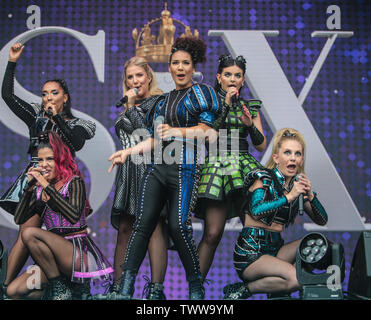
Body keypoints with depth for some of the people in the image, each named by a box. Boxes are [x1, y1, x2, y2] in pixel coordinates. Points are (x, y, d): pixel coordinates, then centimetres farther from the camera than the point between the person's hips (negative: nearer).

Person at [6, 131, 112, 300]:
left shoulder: (74, 182, -4)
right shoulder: (38, 189, 12)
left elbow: (74, 216, -21)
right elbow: (19, 219, 5)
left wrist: (47, 186, -19)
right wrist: (30, 186, -4)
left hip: (79, 252, -5)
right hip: (55, 254, 6)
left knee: (30, 233, -27)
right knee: (13, 291, -12)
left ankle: (60, 287, -13)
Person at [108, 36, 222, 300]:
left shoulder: (201, 92, 7)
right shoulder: (163, 99, 24)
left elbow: (206, 130, -5)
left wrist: (177, 132, -15)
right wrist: (128, 152, 15)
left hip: (185, 169, -5)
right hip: (157, 168, 6)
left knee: (178, 226, -15)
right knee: (143, 222, -5)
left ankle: (196, 286, 3)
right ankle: (126, 286, -3)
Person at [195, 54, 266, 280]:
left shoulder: (250, 107, 16)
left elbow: (261, 145, 12)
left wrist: (249, 124, -5)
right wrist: (226, 105, -11)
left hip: (244, 166, 4)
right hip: (217, 165, -3)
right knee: (212, 233, -11)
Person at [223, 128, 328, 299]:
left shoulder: (298, 184, 10)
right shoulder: (264, 179, -7)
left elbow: (322, 221, 6)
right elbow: (256, 211, -26)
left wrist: (310, 196, -10)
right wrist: (288, 197, -27)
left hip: (275, 250, 7)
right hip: (249, 253, -6)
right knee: (296, 279, -25)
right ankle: (242, 290, -7)